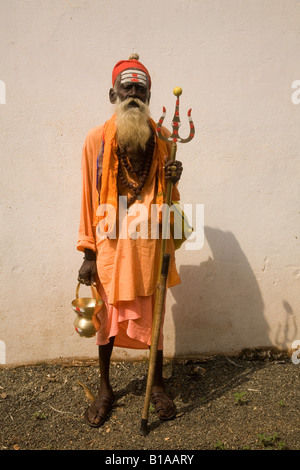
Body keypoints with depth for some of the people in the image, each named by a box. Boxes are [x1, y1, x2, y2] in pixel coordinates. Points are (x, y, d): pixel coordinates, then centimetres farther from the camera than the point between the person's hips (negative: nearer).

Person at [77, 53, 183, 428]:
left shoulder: (162, 141, 5)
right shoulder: (97, 139, -1)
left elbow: (168, 199, 12)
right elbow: (90, 199, -1)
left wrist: (174, 180, -11)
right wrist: (88, 253, -3)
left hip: (149, 246, 1)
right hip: (110, 246, -1)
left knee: (153, 317, 13)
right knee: (107, 317, 12)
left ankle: (157, 385, 36)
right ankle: (105, 388, 35)